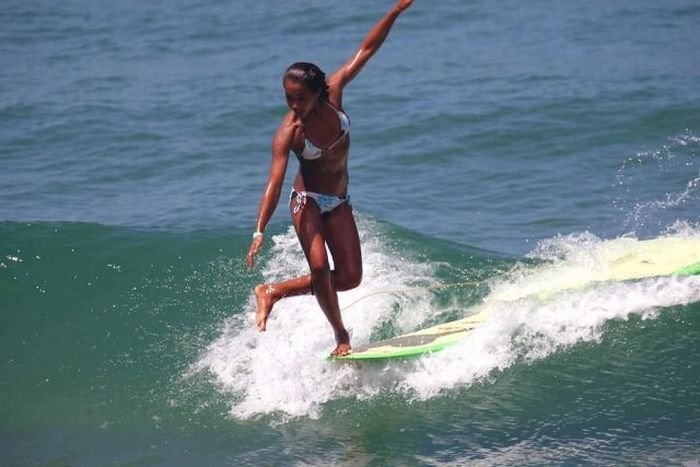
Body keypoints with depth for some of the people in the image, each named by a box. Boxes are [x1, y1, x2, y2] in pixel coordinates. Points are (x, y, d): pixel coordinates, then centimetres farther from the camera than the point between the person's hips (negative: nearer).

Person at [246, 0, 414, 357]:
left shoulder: (333, 92, -15)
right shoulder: (288, 134, -26)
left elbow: (366, 51, -10)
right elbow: (274, 183, -32)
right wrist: (259, 232, -40)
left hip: (339, 203, 5)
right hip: (308, 202, -5)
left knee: (350, 277, 1)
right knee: (320, 268, -21)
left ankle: (272, 292, 14)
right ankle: (341, 336, 0)